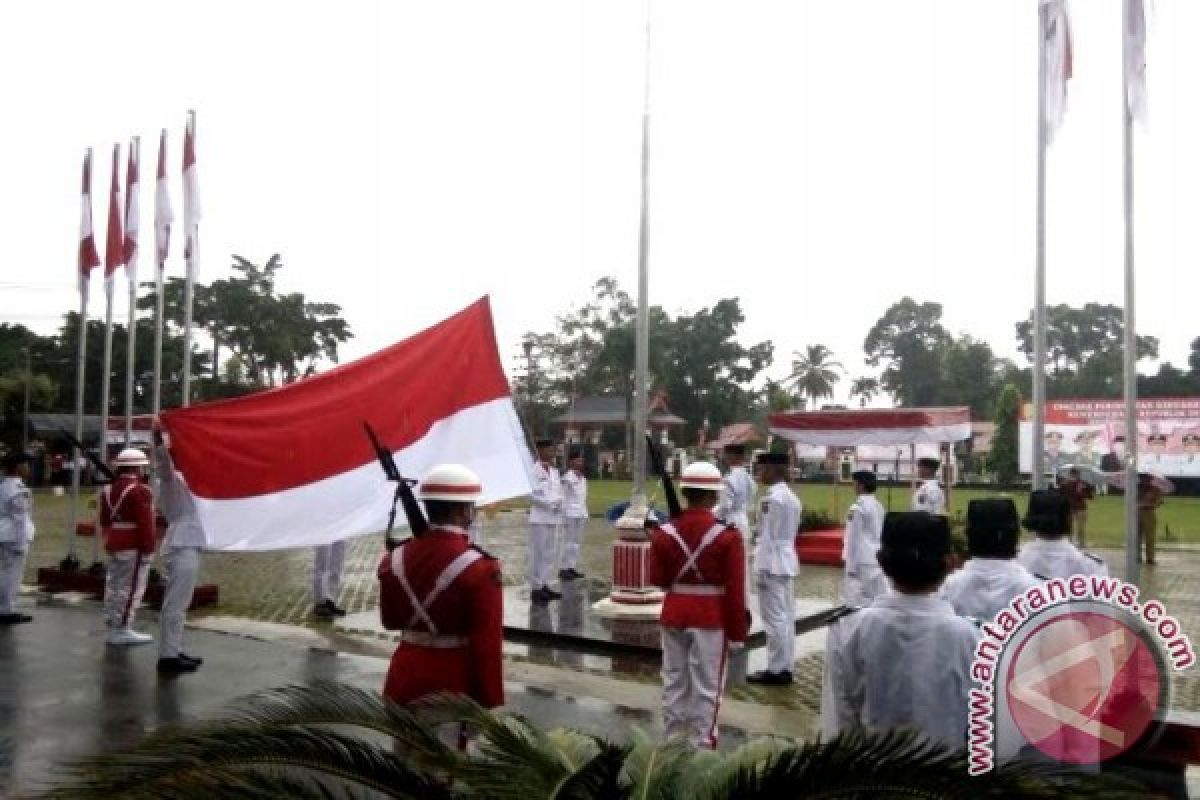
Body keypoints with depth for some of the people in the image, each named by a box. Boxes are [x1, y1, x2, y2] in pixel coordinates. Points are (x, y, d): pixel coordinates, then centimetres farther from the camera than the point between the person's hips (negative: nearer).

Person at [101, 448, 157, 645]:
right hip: (134, 547, -9)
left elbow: (104, 520, 18)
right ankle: (123, 629, -3)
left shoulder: (108, 489, 13)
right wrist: (148, 548, -14)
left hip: (113, 545, 9)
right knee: (131, 588, -5)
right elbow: (146, 523, -18)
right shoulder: (140, 491, -16)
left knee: (113, 585, 12)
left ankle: (112, 627, 18)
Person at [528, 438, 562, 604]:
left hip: (552, 517, 8)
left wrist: (559, 503, 0)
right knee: (538, 553, -5)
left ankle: (544, 585, 19)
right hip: (539, 517, -8)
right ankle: (535, 588, 0)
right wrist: (551, 503, -12)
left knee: (549, 553, 12)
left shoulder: (554, 470, 14)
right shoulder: (534, 470, -11)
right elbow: (533, 493, -16)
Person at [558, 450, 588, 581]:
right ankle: (563, 568, -1)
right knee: (568, 542, -6)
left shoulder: (583, 478, 14)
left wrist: (585, 514, 15)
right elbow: (563, 497, -10)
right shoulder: (568, 478, -8)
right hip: (570, 513, -7)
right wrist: (565, 515, -13)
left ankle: (572, 567, 15)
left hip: (581, 514, 7)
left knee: (577, 541, 9)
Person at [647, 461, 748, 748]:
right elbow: (734, 590, -12)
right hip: (712, 619, -4)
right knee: (706, 687, 5)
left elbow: (657, 580, 1)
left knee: (674, 681, 15)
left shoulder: (666, 533, -3)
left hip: (674, 615, 4)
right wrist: (737, 632, -5)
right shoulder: (727, 535, -13)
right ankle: (701, 745, 11)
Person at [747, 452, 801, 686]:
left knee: (774, 618, -4)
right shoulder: (792, 497, 12)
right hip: (788, 562, 10)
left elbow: (767, 537, -18)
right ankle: (785, 667, 17)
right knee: (786, 617, 11)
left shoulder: (772, 498, -17)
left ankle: (776, 670, 1)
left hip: (772, 563, -10)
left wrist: (761, 570, -15)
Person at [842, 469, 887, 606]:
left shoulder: (857, 508, -14)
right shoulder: (879, 506, 9)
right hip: (879, 560, 8)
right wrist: (882, 556, 19)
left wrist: (851, 566, -10)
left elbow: (853, 538, -14)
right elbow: (883, 535, 14)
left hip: (863, 562, -8)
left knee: (857, 600, -4)